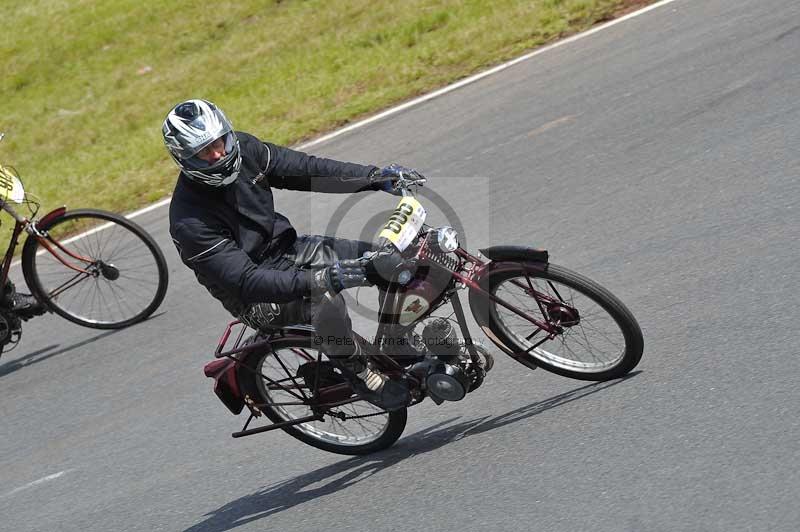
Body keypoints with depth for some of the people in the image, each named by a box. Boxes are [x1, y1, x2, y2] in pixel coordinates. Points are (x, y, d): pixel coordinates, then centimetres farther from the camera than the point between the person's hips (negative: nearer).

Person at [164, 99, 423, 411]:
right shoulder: (189, 221, -28)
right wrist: (321, 280, -45)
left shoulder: (242, 148, -9)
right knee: (327, 301, -35)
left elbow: (306, 170, -3)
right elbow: (246, 282, -35)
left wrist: (375, 176, -14)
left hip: (287, 249, 7)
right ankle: (357, 370, -9)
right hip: (257, 300, -7)